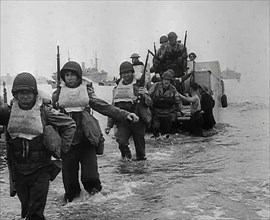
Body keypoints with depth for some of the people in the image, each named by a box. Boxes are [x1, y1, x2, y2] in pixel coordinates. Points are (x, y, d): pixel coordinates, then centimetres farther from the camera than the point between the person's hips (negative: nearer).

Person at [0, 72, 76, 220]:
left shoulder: (44, 111, -11)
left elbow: (70, 125, -3)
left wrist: (62, 147, -6)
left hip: (40, 168, -3)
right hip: (18, 168, 3)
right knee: (25, 206, 20)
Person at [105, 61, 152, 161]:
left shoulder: (138, 86, 0)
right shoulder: (117, 88, 12)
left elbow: (149, 103, -7)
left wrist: (143, 95, -28)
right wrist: (109, 124, 17)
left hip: (137, 120, -2)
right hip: (123, 120, 2)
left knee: (139, 144, 4)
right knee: (121, 140, -17)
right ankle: (126, 155, 11)